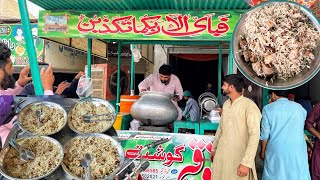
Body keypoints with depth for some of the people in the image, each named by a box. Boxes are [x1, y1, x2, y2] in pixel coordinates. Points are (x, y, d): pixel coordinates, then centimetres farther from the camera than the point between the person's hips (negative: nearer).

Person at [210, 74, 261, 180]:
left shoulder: (249, 106, -16)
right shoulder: (226, 104, 7)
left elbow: (255, 135, -20)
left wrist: (246, 163, -23)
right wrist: (214, 148, 19)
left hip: (239, 156, -6)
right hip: (221, 153, 6)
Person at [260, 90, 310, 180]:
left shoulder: (268, 108, -3)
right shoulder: (299, 107, 4)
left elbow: (265, 135, -2)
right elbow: (301, 130, 15)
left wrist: (262, 152, 10)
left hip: (276, 152, -2)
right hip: (297, 152, 2)